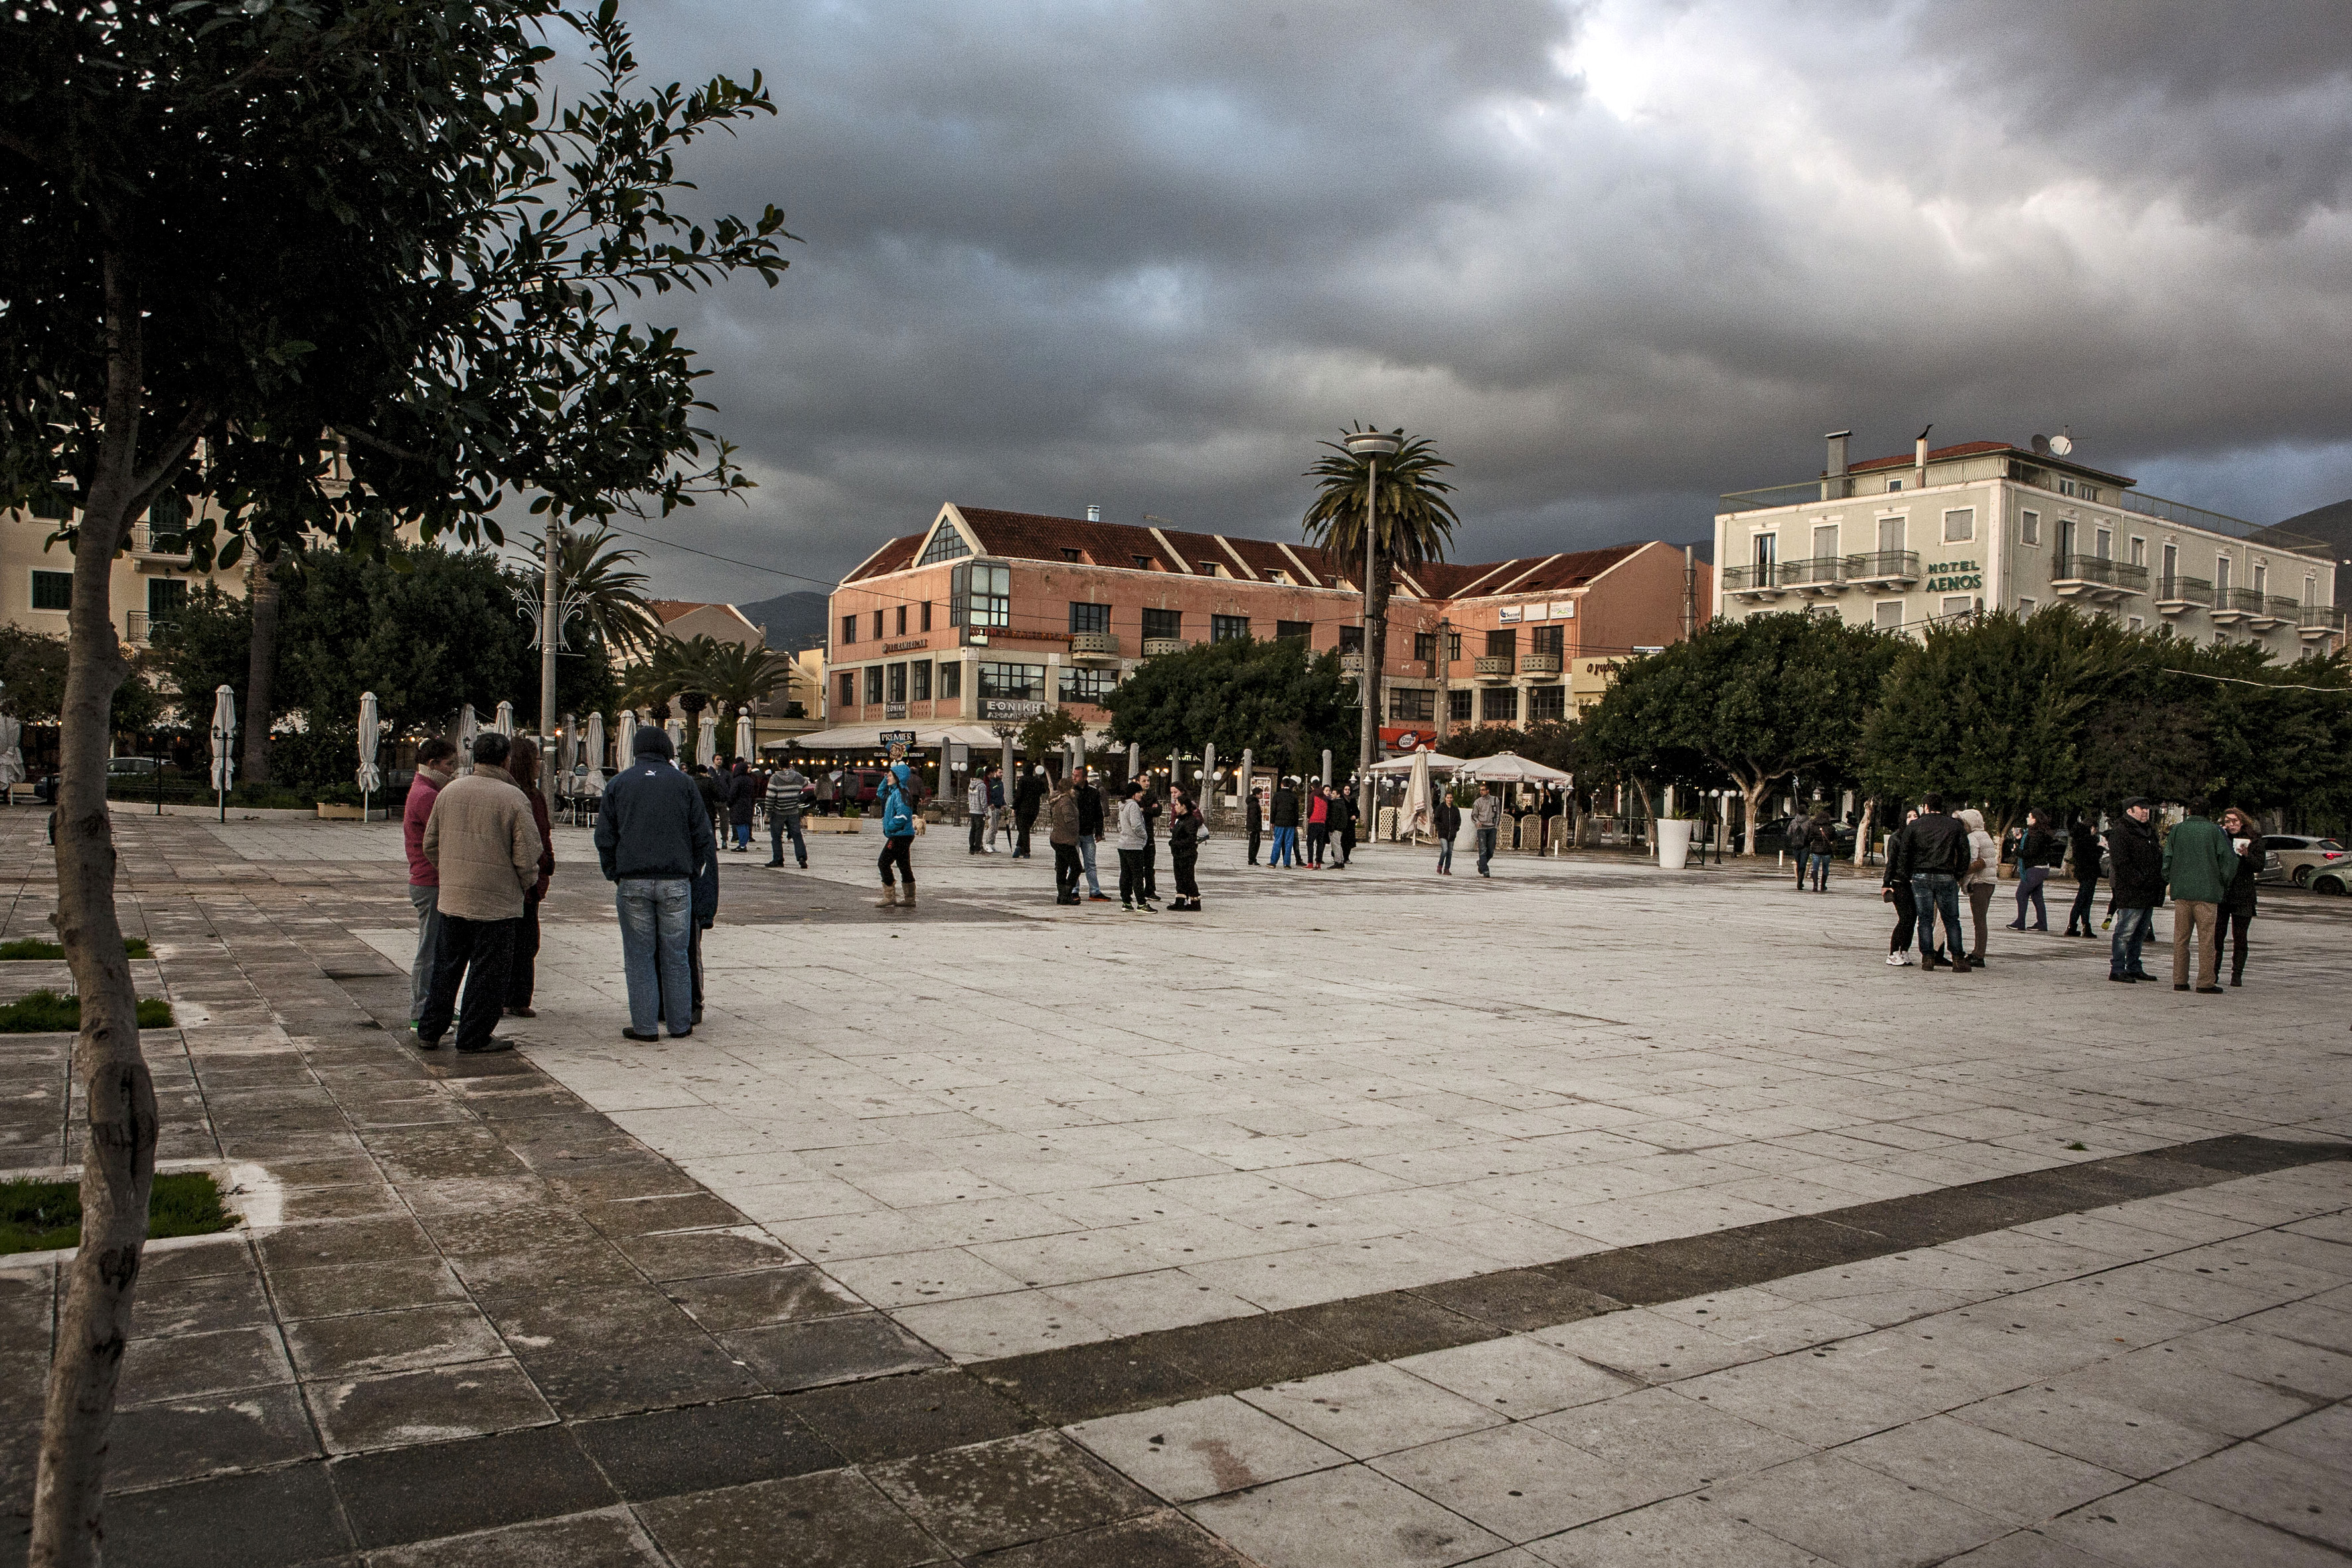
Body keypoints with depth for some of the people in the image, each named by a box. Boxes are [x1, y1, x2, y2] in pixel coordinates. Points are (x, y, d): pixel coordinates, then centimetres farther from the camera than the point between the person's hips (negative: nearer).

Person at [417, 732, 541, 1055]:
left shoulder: (449, 791, 4)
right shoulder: (513, 799, -13)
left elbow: (430, 844, 11)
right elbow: (526, 856, -13)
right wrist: (527, 883, 6)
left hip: (451, 898, 5)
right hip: (497, 903, -5)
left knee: (446, 968, 16)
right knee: (487, 973, 5)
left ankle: (429, 1033, 23)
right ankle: (473, 1039, 10)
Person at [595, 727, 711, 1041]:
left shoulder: (618, 784, 6)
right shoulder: (684, 783, 5)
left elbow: (604, 837, 6)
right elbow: (702, 835, 5)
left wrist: (614, 876, 13)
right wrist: (692, 872, 13)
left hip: (632, 882, 0)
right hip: (676, 882, 0)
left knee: (639, 956, 5)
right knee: (675, 956, 7)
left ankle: (644, 1025, 5)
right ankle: (680, 1024, 11)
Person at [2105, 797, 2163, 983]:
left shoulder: (2149, 832, 20)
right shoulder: (2120, 833, -10)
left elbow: (2157, 859, 25)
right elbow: (2122, 863, -17)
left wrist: (2158, 881, 9)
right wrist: (2140, 881, -22)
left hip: (2148, 894, 9)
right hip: (2130, 893, -9)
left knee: (2141, 933, 15)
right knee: (2125, 931, -8)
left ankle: (2133, 968, 24)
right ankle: (2117, 969, -4)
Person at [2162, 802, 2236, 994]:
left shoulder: (2177, 830, 6)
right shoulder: (2215, 831, -3)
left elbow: (2167, 859, 7)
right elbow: (2229, 861, -2)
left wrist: (2169, 881, 18)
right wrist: (2224, 885, 12)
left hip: (2181, 891, 3)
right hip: (2207, 892, -3)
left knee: (2180, 937, 8)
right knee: (2206, 938, 0)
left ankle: (2179, 981, 8)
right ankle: (2206, 983, 0)